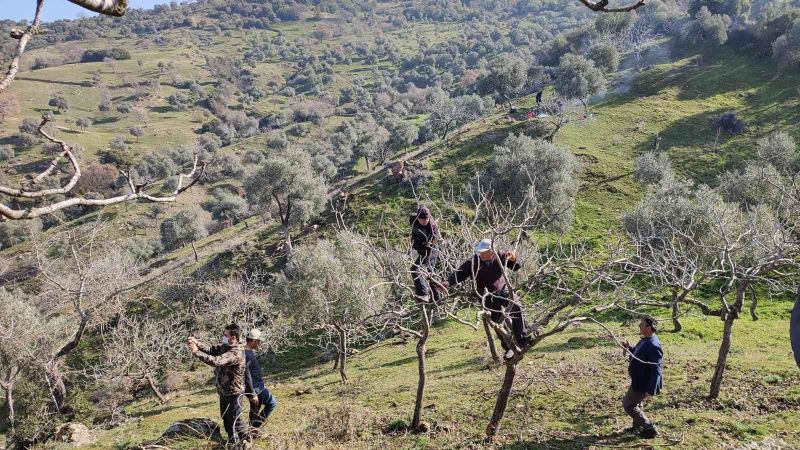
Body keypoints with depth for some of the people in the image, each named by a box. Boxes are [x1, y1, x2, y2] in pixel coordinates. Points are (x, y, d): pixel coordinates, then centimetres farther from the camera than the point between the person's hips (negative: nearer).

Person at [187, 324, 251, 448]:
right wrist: (196, 343, -19)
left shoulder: (236, 353, -29)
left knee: (235, 419, 3)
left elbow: (216, 361, -38)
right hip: (223, 390, 9)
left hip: (233, 392, -9)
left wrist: (196, 352, -36)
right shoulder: (225, 347, 2)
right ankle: (233, 442, 36)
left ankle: (245, 442, 21)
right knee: (226, 418, 20)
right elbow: (211, 349, -1)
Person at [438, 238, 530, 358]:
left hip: (503, 291, 2)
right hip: (488, 297, -2)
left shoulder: (500, 258, -9)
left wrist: (513, 259, -26)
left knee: (516, 309, -15)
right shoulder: (473, 263, -17)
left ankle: (522, 339, 0)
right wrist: (448, 282, -43)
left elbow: (517, 267, -3)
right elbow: (459, 274, -25)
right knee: (498, 321, -2)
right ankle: (508, 348, 13)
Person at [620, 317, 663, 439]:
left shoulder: (653, 345, -29)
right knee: (635, 403, 25)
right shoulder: (645, 340, 3)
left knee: (628, 404, 1)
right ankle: (638, 426, 43)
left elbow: (656, 369, -29)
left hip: (644, 384, -10)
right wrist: (630, 348, 3)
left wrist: (651, 390, -29)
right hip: (638, 381, 10)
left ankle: (649, 429, 10)